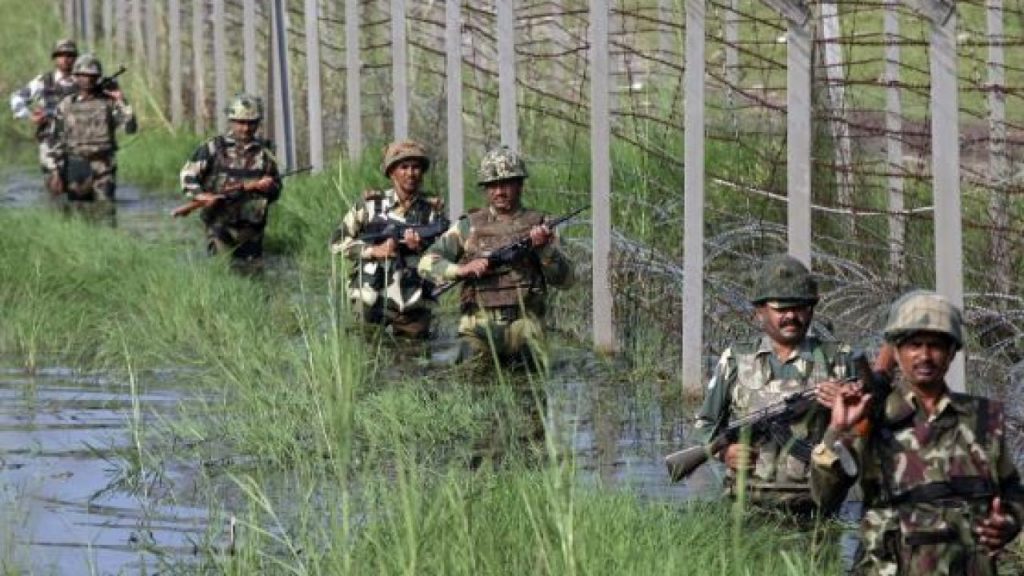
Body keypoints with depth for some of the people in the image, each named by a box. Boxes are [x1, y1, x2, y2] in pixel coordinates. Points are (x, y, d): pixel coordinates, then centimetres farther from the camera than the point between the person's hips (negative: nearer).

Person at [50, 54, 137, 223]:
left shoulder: (108, 103, 2)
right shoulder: (66, 106, 5)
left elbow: (131, 127, -8)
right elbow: (58, 141, 5)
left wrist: (121, 100, -14)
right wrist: (56, 172, -1)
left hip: (103, 167, -1)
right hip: (76, 167, 1)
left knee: (105, 215, -8)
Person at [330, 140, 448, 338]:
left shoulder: (433, 209, 5)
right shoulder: (371, 204, 1)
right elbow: (338, 241, 3)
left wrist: (421, 248, -18)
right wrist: (374, 250, -11)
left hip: (415, 307, 2)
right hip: (373, 304, -2)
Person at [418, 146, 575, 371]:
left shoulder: (537, 225, 10)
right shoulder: (470, 226, 10)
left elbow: (565, 280, 3)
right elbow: (428, 262, 8)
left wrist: (545, 248, -14)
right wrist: (461, 269, -10)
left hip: (523, 326, 0)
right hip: (479, 326, 0)